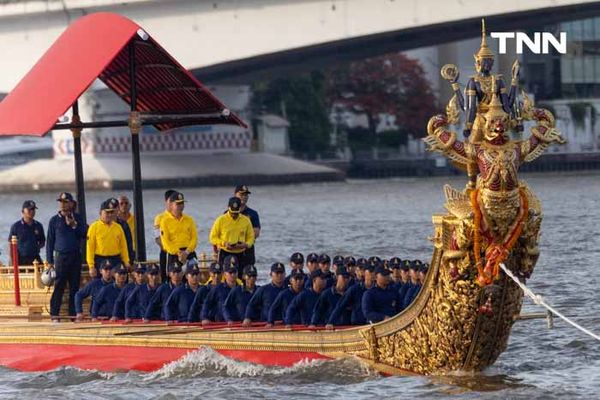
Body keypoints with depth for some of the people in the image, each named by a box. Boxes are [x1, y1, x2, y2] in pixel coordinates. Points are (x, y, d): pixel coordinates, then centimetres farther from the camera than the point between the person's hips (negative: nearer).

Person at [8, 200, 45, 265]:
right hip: (20, 260, -3)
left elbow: (42, 242, 21)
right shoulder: (16, 226, 1)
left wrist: (38, 247, -1)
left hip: (35, 259, 3)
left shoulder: (38, 226, 10)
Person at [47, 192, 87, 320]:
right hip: (60, 255, -2)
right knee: (59, 286, -7)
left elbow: (85, 234, 2)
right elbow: (50, 241, 4)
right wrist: (49, 261, 0)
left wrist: (74, 225, -12)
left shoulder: (77, 218, 9)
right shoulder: (54, 220, 4)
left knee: (75, 286, 4)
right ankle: (54, 314, -6)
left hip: (76, 256, 2)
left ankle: (73, 313, 9)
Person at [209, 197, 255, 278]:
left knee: (240, 277, -1)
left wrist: (246, 245, -9)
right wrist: (224, 243, -15)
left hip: (241, 255, 2)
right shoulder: (221, 220, -2)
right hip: (225, 254, -2)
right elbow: (213, 237, 2)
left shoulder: (246, 220, 6)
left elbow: (251, 237, 13)